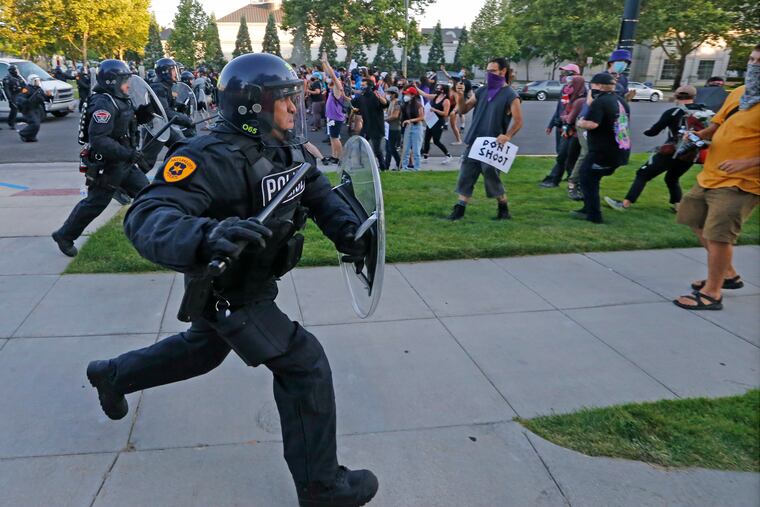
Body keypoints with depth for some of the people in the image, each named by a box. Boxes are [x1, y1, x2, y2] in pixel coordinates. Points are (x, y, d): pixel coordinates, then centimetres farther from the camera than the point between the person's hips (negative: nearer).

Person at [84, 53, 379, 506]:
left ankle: (112, 375, 56)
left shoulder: (289, 149, -5)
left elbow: (320, 193, 2)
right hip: (227, 290, -9)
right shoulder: (213, 159, -31)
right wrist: (206, 236, -63)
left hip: (255, 280, 9)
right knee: (303, 363, -9)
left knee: (203, 350, 30)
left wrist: (349, 232, -19)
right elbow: (147, 219, -41)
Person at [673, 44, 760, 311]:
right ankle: (728, 274, 34)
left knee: (717, 235, -10)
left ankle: (711, 294, 5)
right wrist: (699, 135, 0)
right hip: (710, 176, 9)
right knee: (695, 220, 20)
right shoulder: (739, 92, 10)